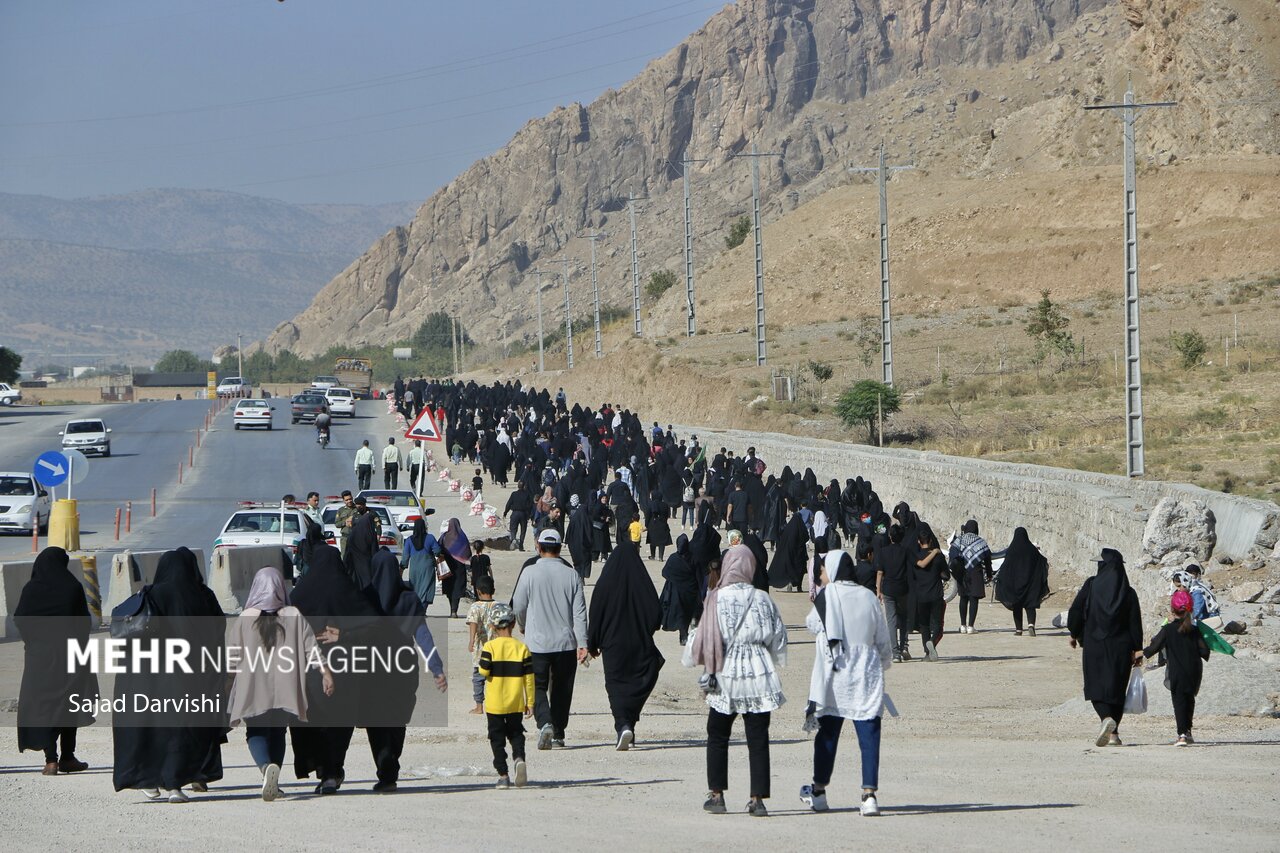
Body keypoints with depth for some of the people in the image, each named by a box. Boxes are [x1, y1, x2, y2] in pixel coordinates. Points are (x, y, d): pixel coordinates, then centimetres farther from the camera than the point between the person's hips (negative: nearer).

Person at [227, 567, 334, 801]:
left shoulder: (244, 619, -4)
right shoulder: (294, 616, -1)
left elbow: (232, 654, 1)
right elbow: (310, 646, -6)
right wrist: (325, 671, -4)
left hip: (253, 689, -2)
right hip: (285, 690, 2)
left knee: (256, 732, 2)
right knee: (278, 733, 17)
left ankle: (266, 766, -27)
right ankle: (273, 782, 16)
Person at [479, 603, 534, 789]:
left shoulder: (490, 647, -10)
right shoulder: (522, 648, -2)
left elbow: (483, 672, -13)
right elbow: (528, 677, -1)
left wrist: (479, 664, 10)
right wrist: (530, 702, 6)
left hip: (494, 704, -2)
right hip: (516, 704, 2)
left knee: (497, 738, 7)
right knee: (516, 734, 15)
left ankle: (503, 775, 3)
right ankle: (519, 758, -14)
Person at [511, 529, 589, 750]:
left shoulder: (530, 573, -7)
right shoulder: (571, 575, -1)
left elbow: (518, 606, 1)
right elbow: (580, 612, -3)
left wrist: (523, 626, 22)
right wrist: (582, 644, -2)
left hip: (538, 643, -2)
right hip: (566, 643, 2)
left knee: (538, 687, 4)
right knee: (562, 689, 14)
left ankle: (545, 723, -20)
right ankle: (558, 734, 18)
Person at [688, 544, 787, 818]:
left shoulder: (716, 599, -7)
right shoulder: (763, 600, -1)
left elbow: (703, 639, -4)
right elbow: (778, 639, 5)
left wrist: (706, 671, 11)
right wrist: (773, 663, 22)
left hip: (724, 675, -1)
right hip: (758, 677, 1)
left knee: (718, 736, 13)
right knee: (758, 739, 3)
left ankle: (716, 795, 13)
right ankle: (757, 798, -1)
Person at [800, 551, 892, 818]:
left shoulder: (827, 596, -7)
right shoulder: (869, 597, 3)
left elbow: (812, 625, 9)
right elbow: (884, 642, 9)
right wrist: (881, 665, 26)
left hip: (833, 677, -1)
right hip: (867, 676, 1)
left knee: (827, 734, 12)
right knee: (869, 735, -1)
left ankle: (818, 791, 24)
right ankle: (869, 794, -10)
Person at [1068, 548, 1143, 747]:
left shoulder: (1091, 585, -5)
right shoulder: (1128, 592, -2)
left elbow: (1075, 611, -4)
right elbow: (1135, 623, -2)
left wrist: (1074, 634, 12)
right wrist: (1137, 650, 3)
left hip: (1094, 643, -2)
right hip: (1120, 647, 2)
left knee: (1097, 686, 4)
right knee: (1117, 687, 11)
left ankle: (1106, 717, -24)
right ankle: (1114, 733, 9)